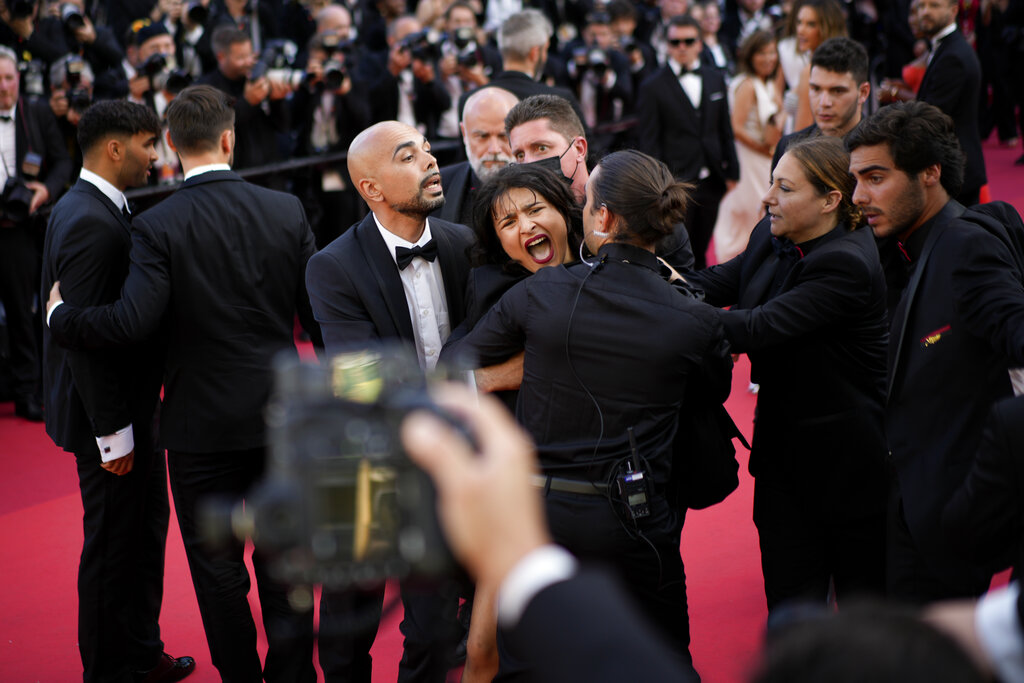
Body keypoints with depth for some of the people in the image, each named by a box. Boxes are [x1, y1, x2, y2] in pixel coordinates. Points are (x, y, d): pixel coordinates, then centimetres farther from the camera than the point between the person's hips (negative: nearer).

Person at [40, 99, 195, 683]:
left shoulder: (98, 209, 8)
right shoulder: (91, 224, -23)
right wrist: (114, 432, -23)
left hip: (133, 405, 10)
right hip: (110, 415, -10)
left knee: (147, 527, 21)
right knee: (113, 543, 4)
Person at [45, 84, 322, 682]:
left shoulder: (158, 227, -13)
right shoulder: (287, 211, -4)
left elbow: (134, 322, -23)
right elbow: (319, 315, -1)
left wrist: (59, 314, -5)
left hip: (203, 425, -3)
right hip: (282, 414, 3)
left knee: (218, 569, 12)